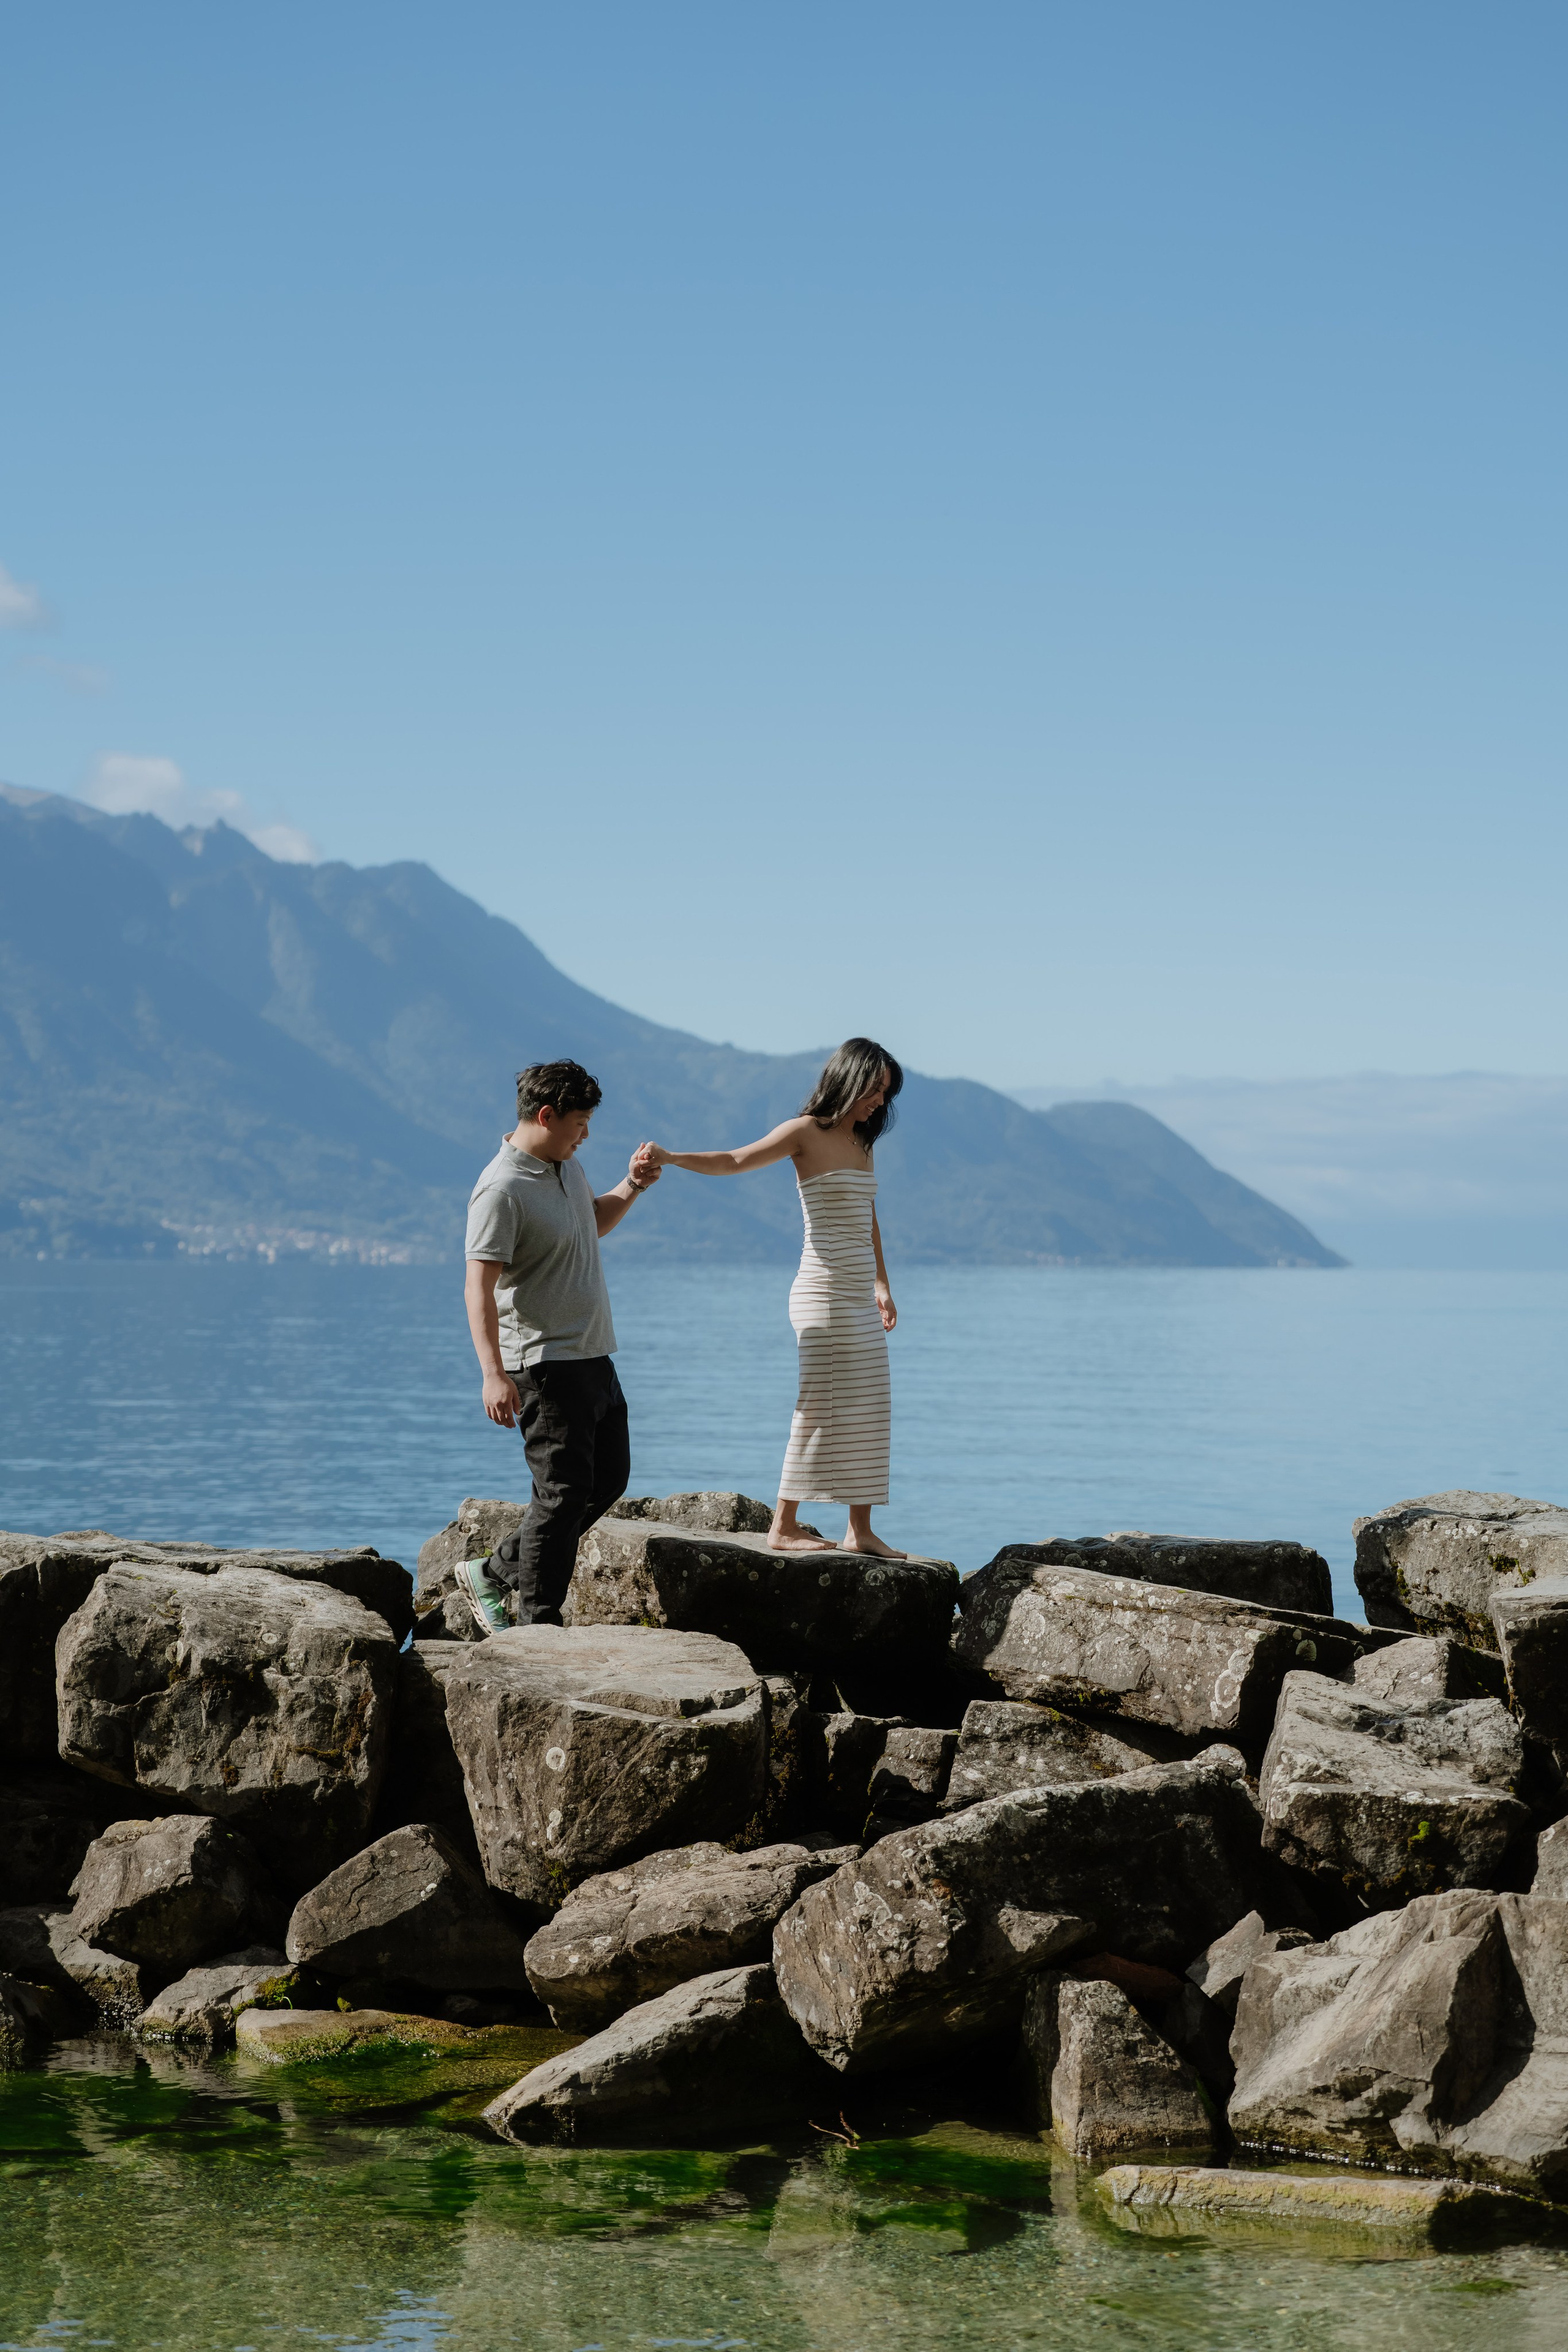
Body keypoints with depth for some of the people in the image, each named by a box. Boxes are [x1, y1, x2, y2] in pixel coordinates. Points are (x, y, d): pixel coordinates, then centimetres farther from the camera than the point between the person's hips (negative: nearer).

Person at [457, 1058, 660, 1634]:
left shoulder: (566, 1164, 10)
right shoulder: (502, 1190, -19)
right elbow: (479, 1287, -23)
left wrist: (630, 1189, 11)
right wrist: (493, 1373, -32)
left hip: (593, 1356, 10)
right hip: (545, 1364, -10)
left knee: (609, 1479, 15)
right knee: (564, 1493, -8)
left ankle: (493, 1574, 23)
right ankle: (538, 1626, 1)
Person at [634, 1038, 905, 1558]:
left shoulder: (860, 1142, 16)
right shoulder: (806, 1132, -6)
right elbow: (734, 1161, -17)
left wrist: (882, 1286, 28)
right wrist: (668, 1157, -32)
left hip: (860, 1299, 8)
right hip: (824, 1295, -8)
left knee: (867, 1414, 8)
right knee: (818, 1409, -8)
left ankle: (861, 1530, 13)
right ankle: (783, 1526, -2)